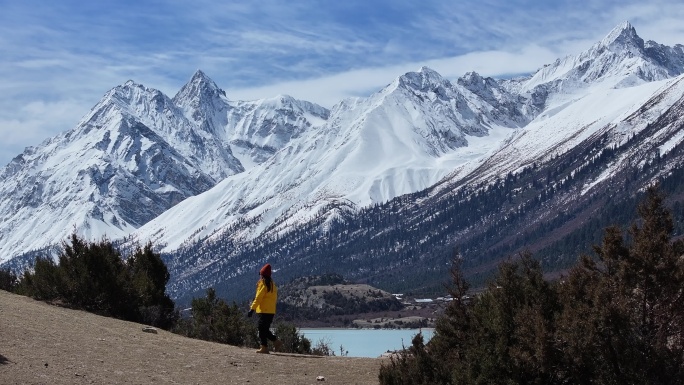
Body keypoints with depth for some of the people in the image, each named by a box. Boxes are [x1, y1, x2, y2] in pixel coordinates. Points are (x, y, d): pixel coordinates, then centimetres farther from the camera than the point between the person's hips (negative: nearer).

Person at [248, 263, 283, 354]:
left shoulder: (263, 284, -10)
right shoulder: (272, 284, 14)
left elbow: (258, 298, -15)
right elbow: (275, 298, 19)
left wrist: (252, 309, -15)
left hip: (264, 311, -8)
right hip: (271, 311, 8)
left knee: (262, 329, -4)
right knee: (265, 329, 15)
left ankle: (264, 348, -6)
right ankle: (276, 342, 5)